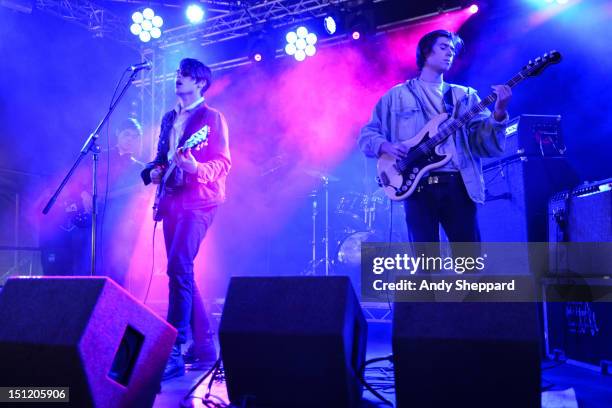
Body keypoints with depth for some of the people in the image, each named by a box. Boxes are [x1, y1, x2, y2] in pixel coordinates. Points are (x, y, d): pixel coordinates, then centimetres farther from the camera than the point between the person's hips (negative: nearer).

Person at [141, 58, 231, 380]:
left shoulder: (211, 117, -1)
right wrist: (154, 171, 3)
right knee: (181, 272, 9)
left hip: (198, 201, -8)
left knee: (178, 268, -22)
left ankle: (173, 352, -20)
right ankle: (204, 345, 19)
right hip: (172, 201, 8)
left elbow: (224, 163, -9)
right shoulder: (169, 118, 20)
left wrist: (196, 168, -28)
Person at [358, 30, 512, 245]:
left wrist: (499, 113, -14)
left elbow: (488, 144, 4)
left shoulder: (465, 96, 15)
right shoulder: (397, 96, 12)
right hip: (417, 186, -1)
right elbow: (366, 134, 11)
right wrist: (385, 146, -9)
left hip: (458, 184, 2)